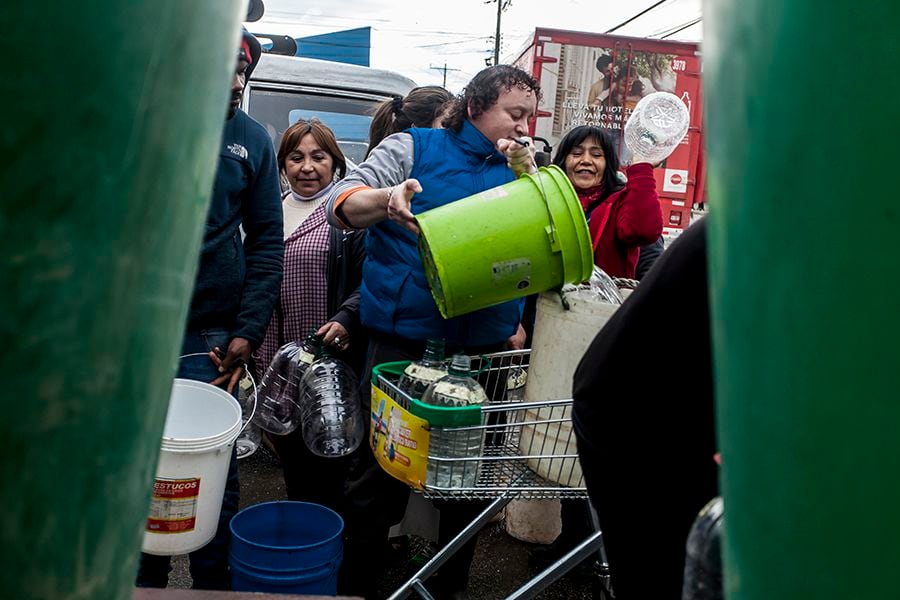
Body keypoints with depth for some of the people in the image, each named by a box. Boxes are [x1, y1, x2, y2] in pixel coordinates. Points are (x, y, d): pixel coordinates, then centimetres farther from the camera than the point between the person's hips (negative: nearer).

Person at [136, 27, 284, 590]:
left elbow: (267, 240, 6)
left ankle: (215, 583, 25)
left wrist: (247, 332, -2)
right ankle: (145, 578, 29)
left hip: (207, 336, 1)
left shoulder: (253, 139, 5)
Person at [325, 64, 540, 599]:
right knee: (383, 472, 3)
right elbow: (342, 204, -7)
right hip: (405, 340, -4)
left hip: (486, 348, 4)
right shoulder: (415, 147, 1)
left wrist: (528, 175, -8)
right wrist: (389, 198, -27)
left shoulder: (521, 168, 13)